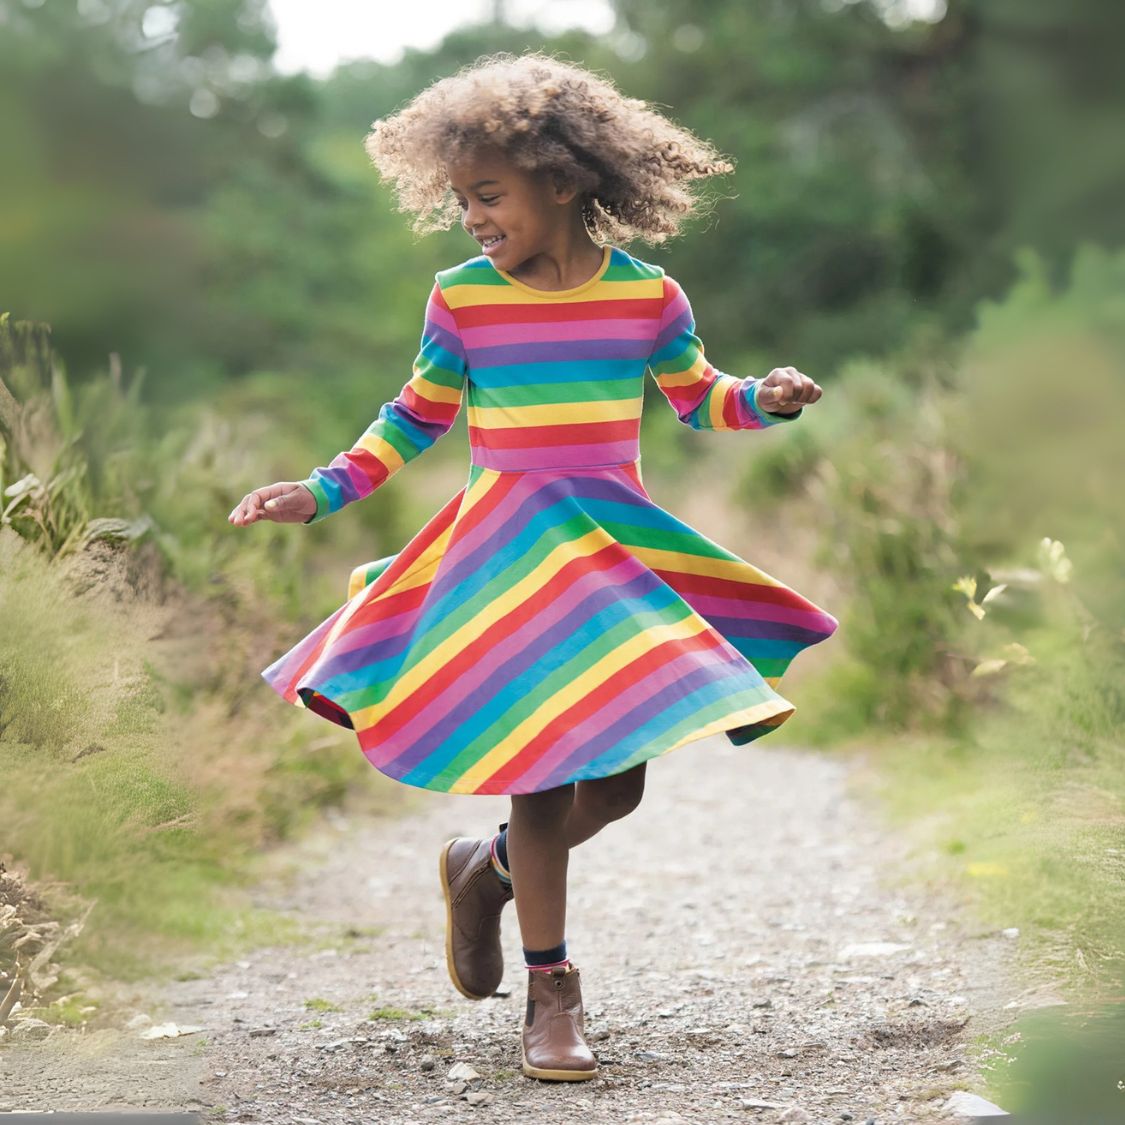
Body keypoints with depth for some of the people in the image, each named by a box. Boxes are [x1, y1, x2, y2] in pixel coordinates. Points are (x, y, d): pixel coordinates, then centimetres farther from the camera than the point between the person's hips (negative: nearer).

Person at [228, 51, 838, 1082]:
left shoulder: (647, 295, -1)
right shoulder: (461, 299, -2)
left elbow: (698, 398, 13)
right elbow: (417, 416, 11)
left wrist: (765, 400, -7)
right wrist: (323, 494, 4)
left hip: (619, 546, 2)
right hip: (508, 553, -2)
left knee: (618, 777, 2)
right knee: (542, 764, -8)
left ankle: (489, 868, 33)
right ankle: (551, 991, 5)